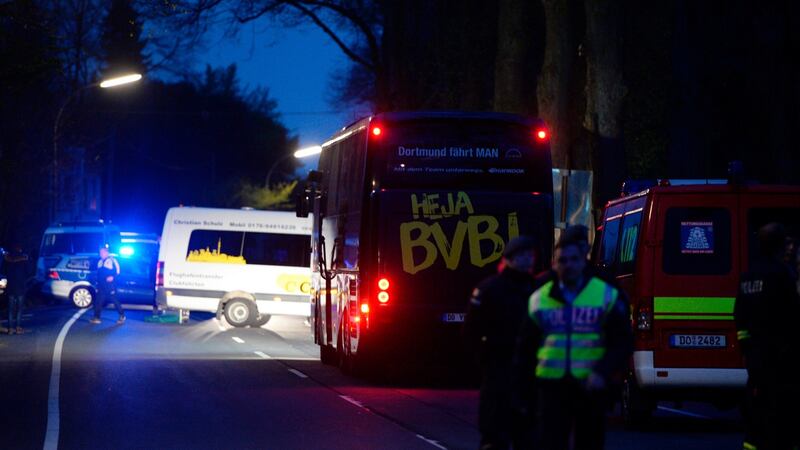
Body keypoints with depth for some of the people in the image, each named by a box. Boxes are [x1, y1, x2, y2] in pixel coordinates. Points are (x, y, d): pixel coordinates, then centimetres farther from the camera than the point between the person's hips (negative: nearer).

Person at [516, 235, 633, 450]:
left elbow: (623, 343, -1)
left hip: (590, 388, -1)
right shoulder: (539, 299, 8)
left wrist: (603, 372, -16)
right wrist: (523, 387, 12)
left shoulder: (607, 295, 1)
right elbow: (525, 348, 15)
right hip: (551, 386, 1)